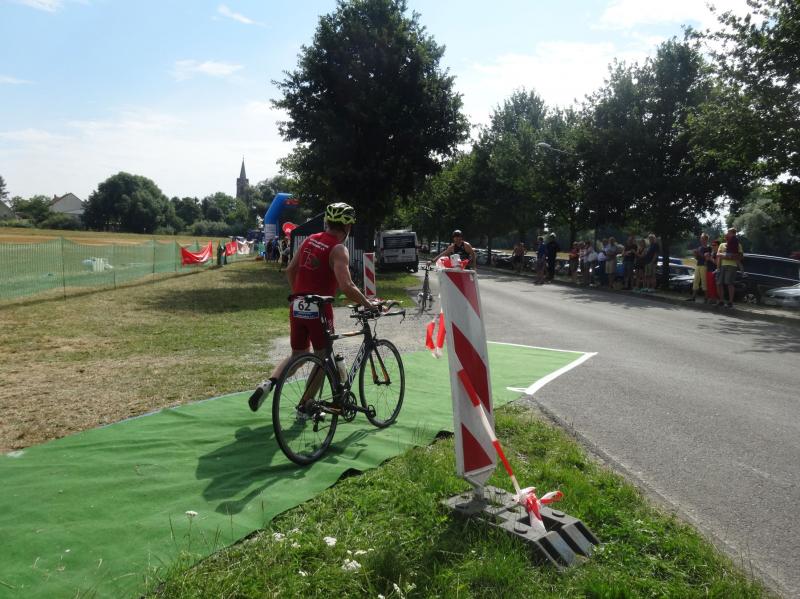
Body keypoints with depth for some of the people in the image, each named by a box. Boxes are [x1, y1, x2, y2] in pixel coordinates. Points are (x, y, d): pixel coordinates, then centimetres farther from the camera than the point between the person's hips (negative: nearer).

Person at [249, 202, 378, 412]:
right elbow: (346, 286, -22)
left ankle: (269, 383, -1)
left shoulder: (309, 240, 9)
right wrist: (368, 304, -10)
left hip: (297, 306, 6)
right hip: (318, 308, -6)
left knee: (297, 354, 21)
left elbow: (290, 271, 15)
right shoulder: (338, 249, -11)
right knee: (322, 358, 12)